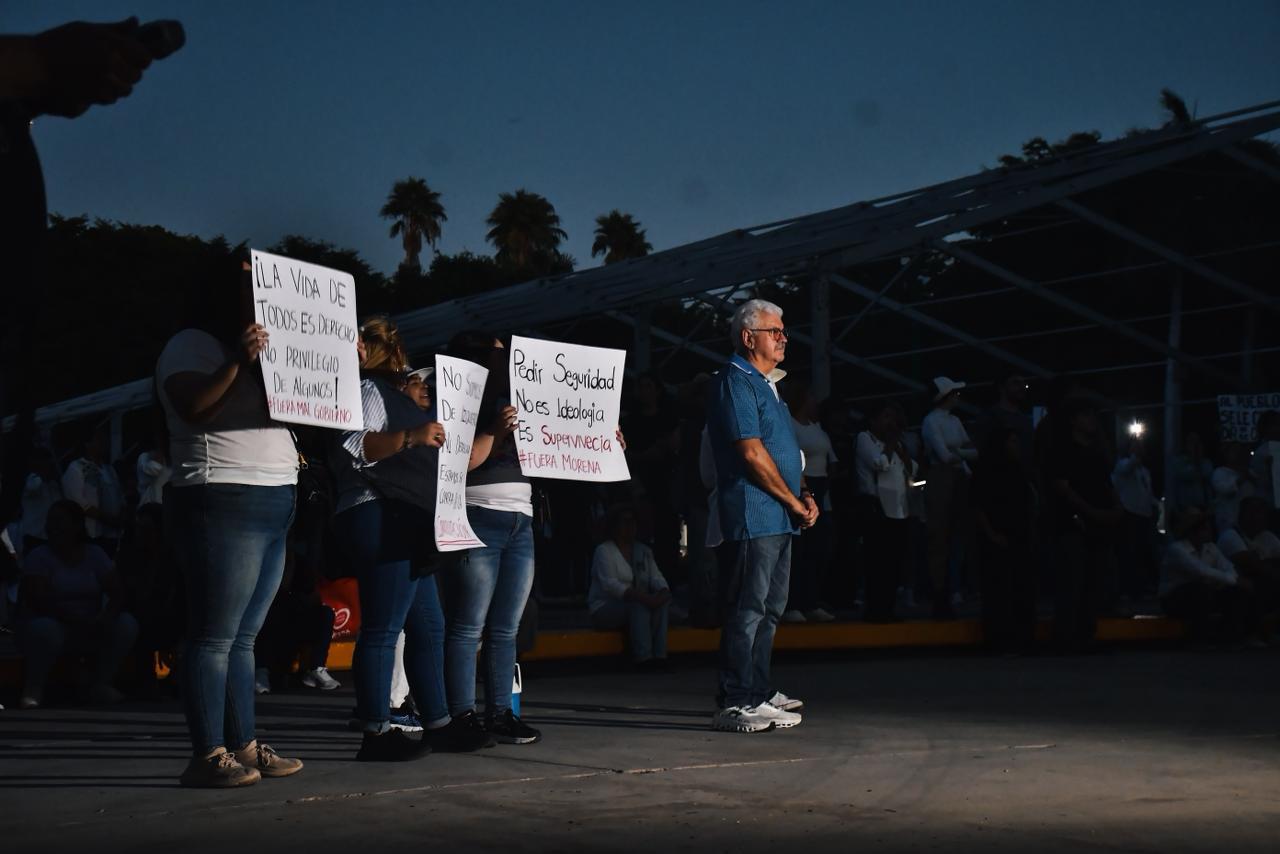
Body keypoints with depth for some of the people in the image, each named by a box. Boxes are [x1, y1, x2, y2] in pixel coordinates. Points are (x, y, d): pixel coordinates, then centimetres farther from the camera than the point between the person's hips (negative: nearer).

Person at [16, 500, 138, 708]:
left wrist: (106, 617, -26)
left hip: (89, 629, 3)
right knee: (44, 628, -38)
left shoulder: (94, 554, 5)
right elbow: (38, 601, -19)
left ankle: (101, 683, -6)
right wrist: (78, 619, -31)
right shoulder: (38, 558, -5)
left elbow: (117, 594, -3)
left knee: (126, 624, -21)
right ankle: (33, 688, -14)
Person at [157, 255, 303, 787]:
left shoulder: (259, 349, 25)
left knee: (244, 637, 7)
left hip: (275, 504, 8)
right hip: (223, 502, -8)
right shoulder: (190, 345, 0)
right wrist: (236, 361, -22)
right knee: (215, 637, -9)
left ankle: (245, 747, 8)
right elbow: (194, 408, -14)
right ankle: (208, 756, -9)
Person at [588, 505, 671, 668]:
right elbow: (610, 584, -21)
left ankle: (658, 654, -31)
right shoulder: (604, 551, -7)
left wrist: (664, 592, -23)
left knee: (661, 602, -23)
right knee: (639, 605, -33)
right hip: (605, 610, -6)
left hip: (637, 605, 6)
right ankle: (643, 657, -38)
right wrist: (641, 596, -33)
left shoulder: (644, 551, 13)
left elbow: (656, 578, 2)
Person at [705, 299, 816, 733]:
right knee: (747, 609, -10)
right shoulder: (735, 382, -11)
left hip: (778, 518, 10)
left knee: (770, 607, 15)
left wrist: (804, 494, 8)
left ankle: (759, 692, 24)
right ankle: (736, 705, -8)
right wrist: (794, 501, -11)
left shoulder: (766, 384, 21)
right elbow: (752, 453, -18)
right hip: (753, 515, -10)